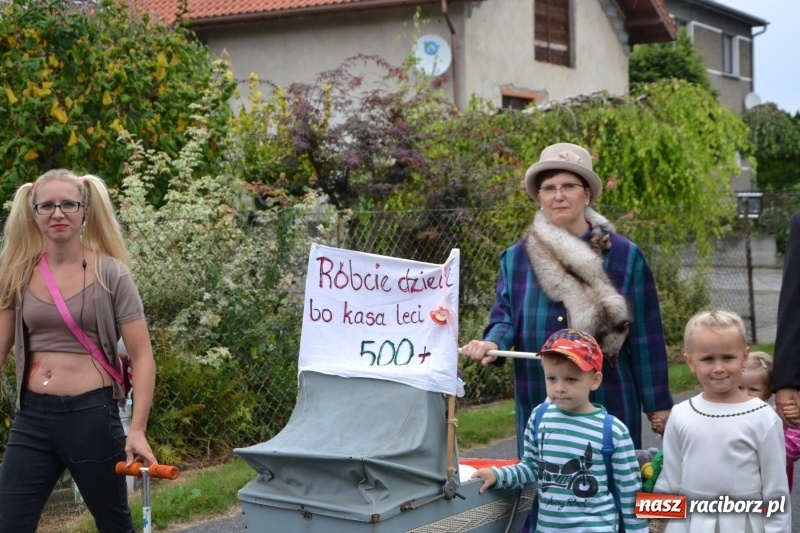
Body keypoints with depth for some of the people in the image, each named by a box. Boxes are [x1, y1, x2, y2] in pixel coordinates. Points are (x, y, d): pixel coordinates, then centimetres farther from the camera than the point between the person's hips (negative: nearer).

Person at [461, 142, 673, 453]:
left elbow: (645, 337, 2)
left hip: (609, 406, -1)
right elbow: (506, 317, 4)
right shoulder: (516, 258, 8)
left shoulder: (625, 256, 2)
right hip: (539, 408, 2)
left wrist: (658, 403, 1)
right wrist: (492, 344, -19)